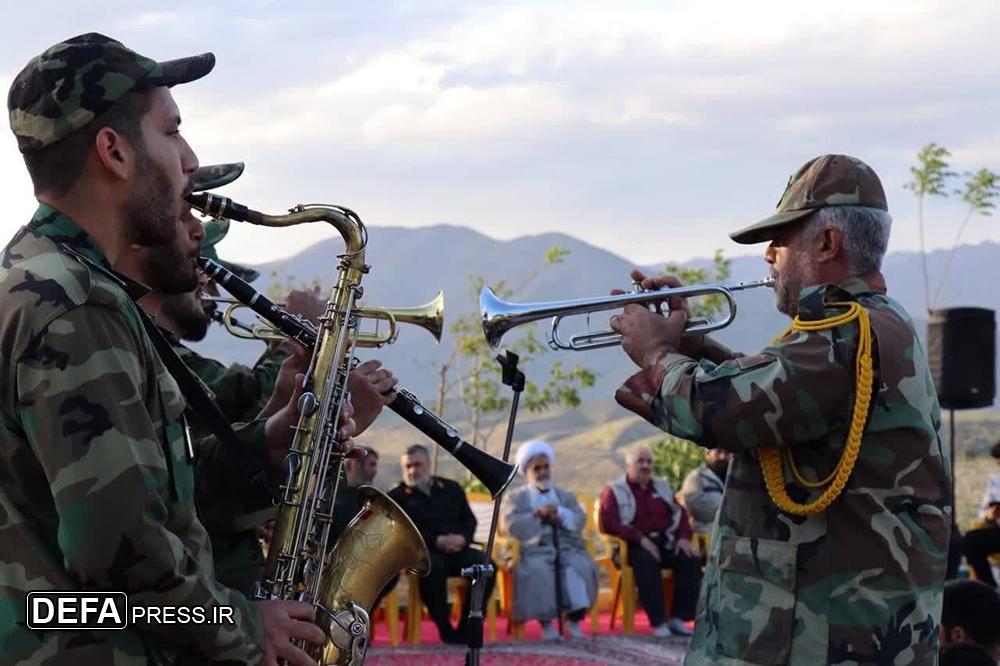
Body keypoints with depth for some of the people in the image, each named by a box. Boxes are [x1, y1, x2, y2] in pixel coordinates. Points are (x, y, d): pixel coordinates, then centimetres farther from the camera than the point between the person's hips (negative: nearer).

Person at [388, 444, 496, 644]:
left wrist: (463, 538, -5)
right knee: (432, 567, -40)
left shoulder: (451, 489, 23)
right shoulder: (397, 497, 11)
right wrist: (437, 542, -15)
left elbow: (469, 520, 20)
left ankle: (466, 629, -19)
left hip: (457, 549, 4)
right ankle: (445, 629, -27)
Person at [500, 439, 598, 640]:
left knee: (580, 566, -31)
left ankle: (575, 620, -29)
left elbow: (580, 520, 8)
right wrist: (538, 514, -7)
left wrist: (559, 514, -10)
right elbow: (509, 525, 0)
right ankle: (546, 623, -29)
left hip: (567, 548, 2)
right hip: (535, 551, -2)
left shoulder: (566, 496, 26)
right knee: (538, 570, -36)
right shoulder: (514, 497, 18)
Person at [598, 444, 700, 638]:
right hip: (634, 546, -5)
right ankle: (659, 622, -38)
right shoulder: (614, 490, 5)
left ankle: (678, 618, -21)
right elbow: (607, 524, -9)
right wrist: (641, 539, -18)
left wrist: (684, 537, -3)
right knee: (646, 560, -38)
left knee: (692, 559, -23)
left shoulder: (662, 487, 22)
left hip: (665, 542, 5)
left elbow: (680, 514, 20)